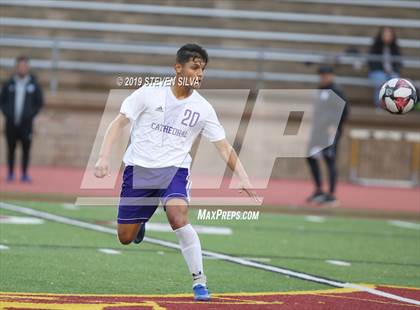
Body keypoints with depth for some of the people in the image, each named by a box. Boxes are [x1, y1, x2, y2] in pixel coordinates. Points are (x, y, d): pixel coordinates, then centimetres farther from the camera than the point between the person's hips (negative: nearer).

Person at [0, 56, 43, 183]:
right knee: (11, 148, 4)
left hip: (26, 123, -1)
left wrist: (31, 115, -4)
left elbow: (39, 103, 7)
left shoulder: (34, 85, 3)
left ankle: (24, 174, 7)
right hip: (11, 123, 1)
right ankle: (10, 174, 11)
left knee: (26, 148, 0)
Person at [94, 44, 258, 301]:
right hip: (139, 168, 0)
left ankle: (199, 280, -19)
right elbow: (119, 123, -2)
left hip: (174, 169, 0)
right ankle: (140, 222, 43)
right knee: (126, 238, 4)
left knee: (178, 217, -29)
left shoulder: (203, 108, 0)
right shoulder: (149, 93, -5)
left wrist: (244, 179, -9)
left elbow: (224, 147, 2)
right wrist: (104, 157, -14)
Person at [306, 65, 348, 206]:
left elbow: (344, 111, -13)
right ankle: (319, 191, 21)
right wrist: (315, 127, 16)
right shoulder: (320, 91, 16)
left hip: (330, 132, -9)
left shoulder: (336, 92, -9)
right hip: (317, 132, 9)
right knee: (311, 158, 10)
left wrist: (335, 127, -17)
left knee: (330, 161, -9)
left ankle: (331, 195, -7)